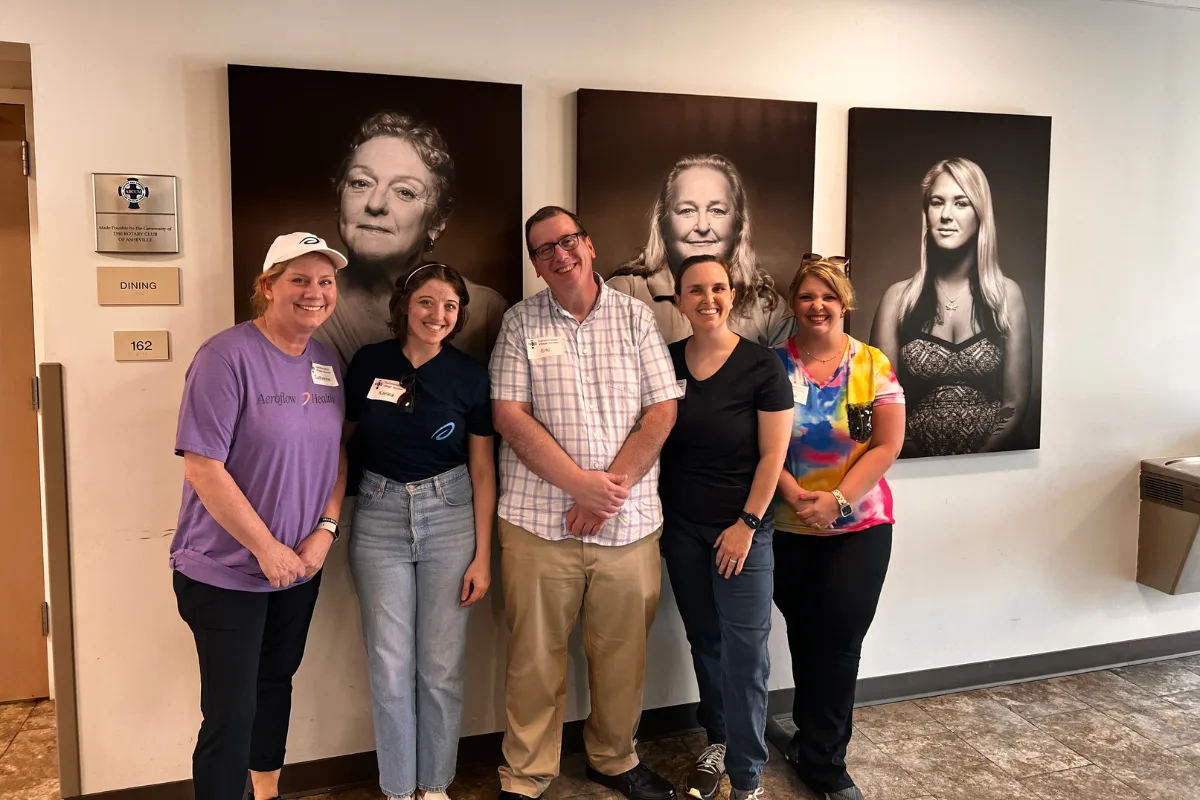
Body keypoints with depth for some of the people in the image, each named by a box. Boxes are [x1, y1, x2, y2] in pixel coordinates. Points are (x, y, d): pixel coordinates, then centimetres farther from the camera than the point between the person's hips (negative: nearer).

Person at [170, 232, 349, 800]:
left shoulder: (327, 362, 4)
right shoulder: (228, 356, -17)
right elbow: (202, 466, -21)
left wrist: (325, 530, -4)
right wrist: (266, 549, -18)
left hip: (300, 566, 7)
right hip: (225, 570, -7)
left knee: (276, 684, 22)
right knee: (231, 713, -2)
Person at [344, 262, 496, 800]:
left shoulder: (469, 374, -3)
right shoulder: (368, 363, -2)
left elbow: (483, 471, 1)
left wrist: (482, 556, -2)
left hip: (449, 516, 0)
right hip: (380, 516, 1)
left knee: (442, 667, 6)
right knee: (389, 667, 5)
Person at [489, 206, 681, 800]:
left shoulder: (636, 317, 6)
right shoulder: (520, 322, 3)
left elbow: (661, 412, 0)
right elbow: (509, 415, -6)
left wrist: (610, 489, -11)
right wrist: (582, 483, -15)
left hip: (629, 522, 2)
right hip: (539, 521, -1)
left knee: (623, 652, 12)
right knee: (534, 657, 7)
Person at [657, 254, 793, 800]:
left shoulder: (762, 366, -10)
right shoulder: (666, 362, 1)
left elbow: (773, 453, -9)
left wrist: (748, 523, -11)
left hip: (741, 528, -3)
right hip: (681, 527, 4)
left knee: (745, 651, -3)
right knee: (704, 641, 15)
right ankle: (717, 741, 34)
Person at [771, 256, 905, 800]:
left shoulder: (873, 365, -2)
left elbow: (887, 445, -6)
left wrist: (838, 499, -15)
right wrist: (793, 494, -18)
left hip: (859, 527, 0)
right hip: (788, 529, 1)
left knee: (840, 639, 0)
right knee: (805, 637, 12)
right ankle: (819, 751, 31)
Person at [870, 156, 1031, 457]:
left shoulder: (1006, 294, 3)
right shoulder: (899, 297, 1)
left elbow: (1015, 406, 2)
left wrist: (977, 464, -12)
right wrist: (921, 464, -13)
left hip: (992, 467, 0)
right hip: (919, 467, 0)